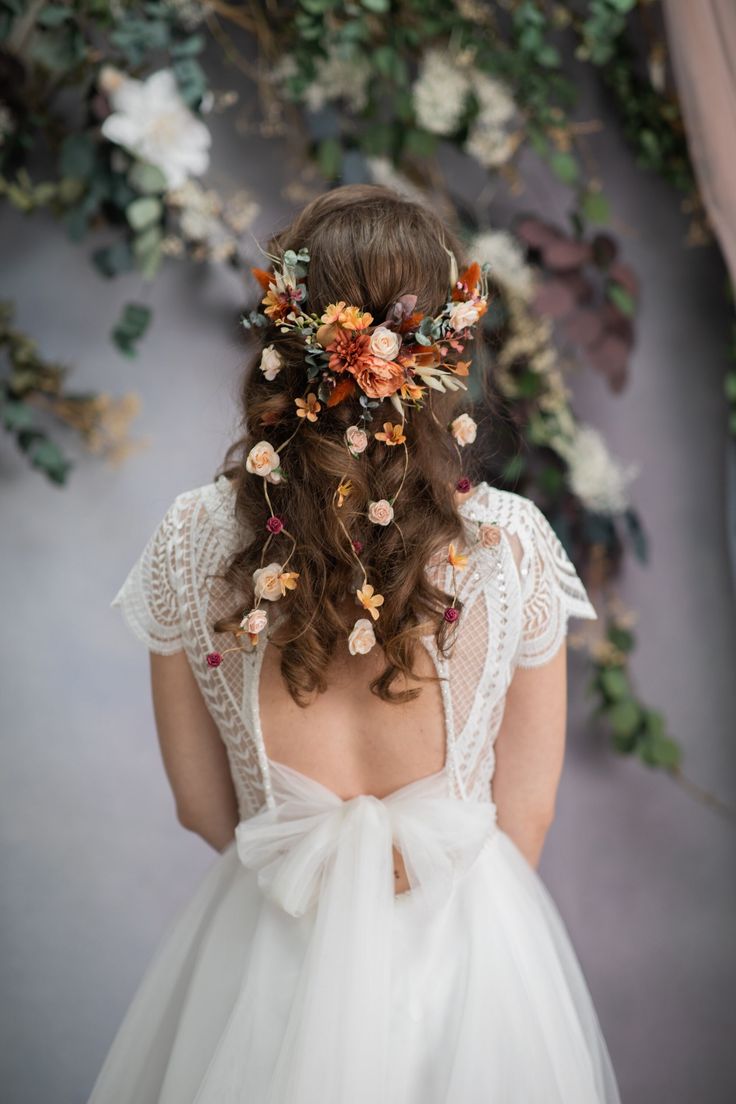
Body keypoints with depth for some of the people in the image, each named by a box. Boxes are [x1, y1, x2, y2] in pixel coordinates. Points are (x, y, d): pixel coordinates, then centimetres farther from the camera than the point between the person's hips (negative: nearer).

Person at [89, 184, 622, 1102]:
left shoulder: (190, 542, -16)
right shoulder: (514, 543, -18)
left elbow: (202, 806, -5)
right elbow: (528, 811, -7)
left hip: (268, 947, 0)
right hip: (467, 954, 0)